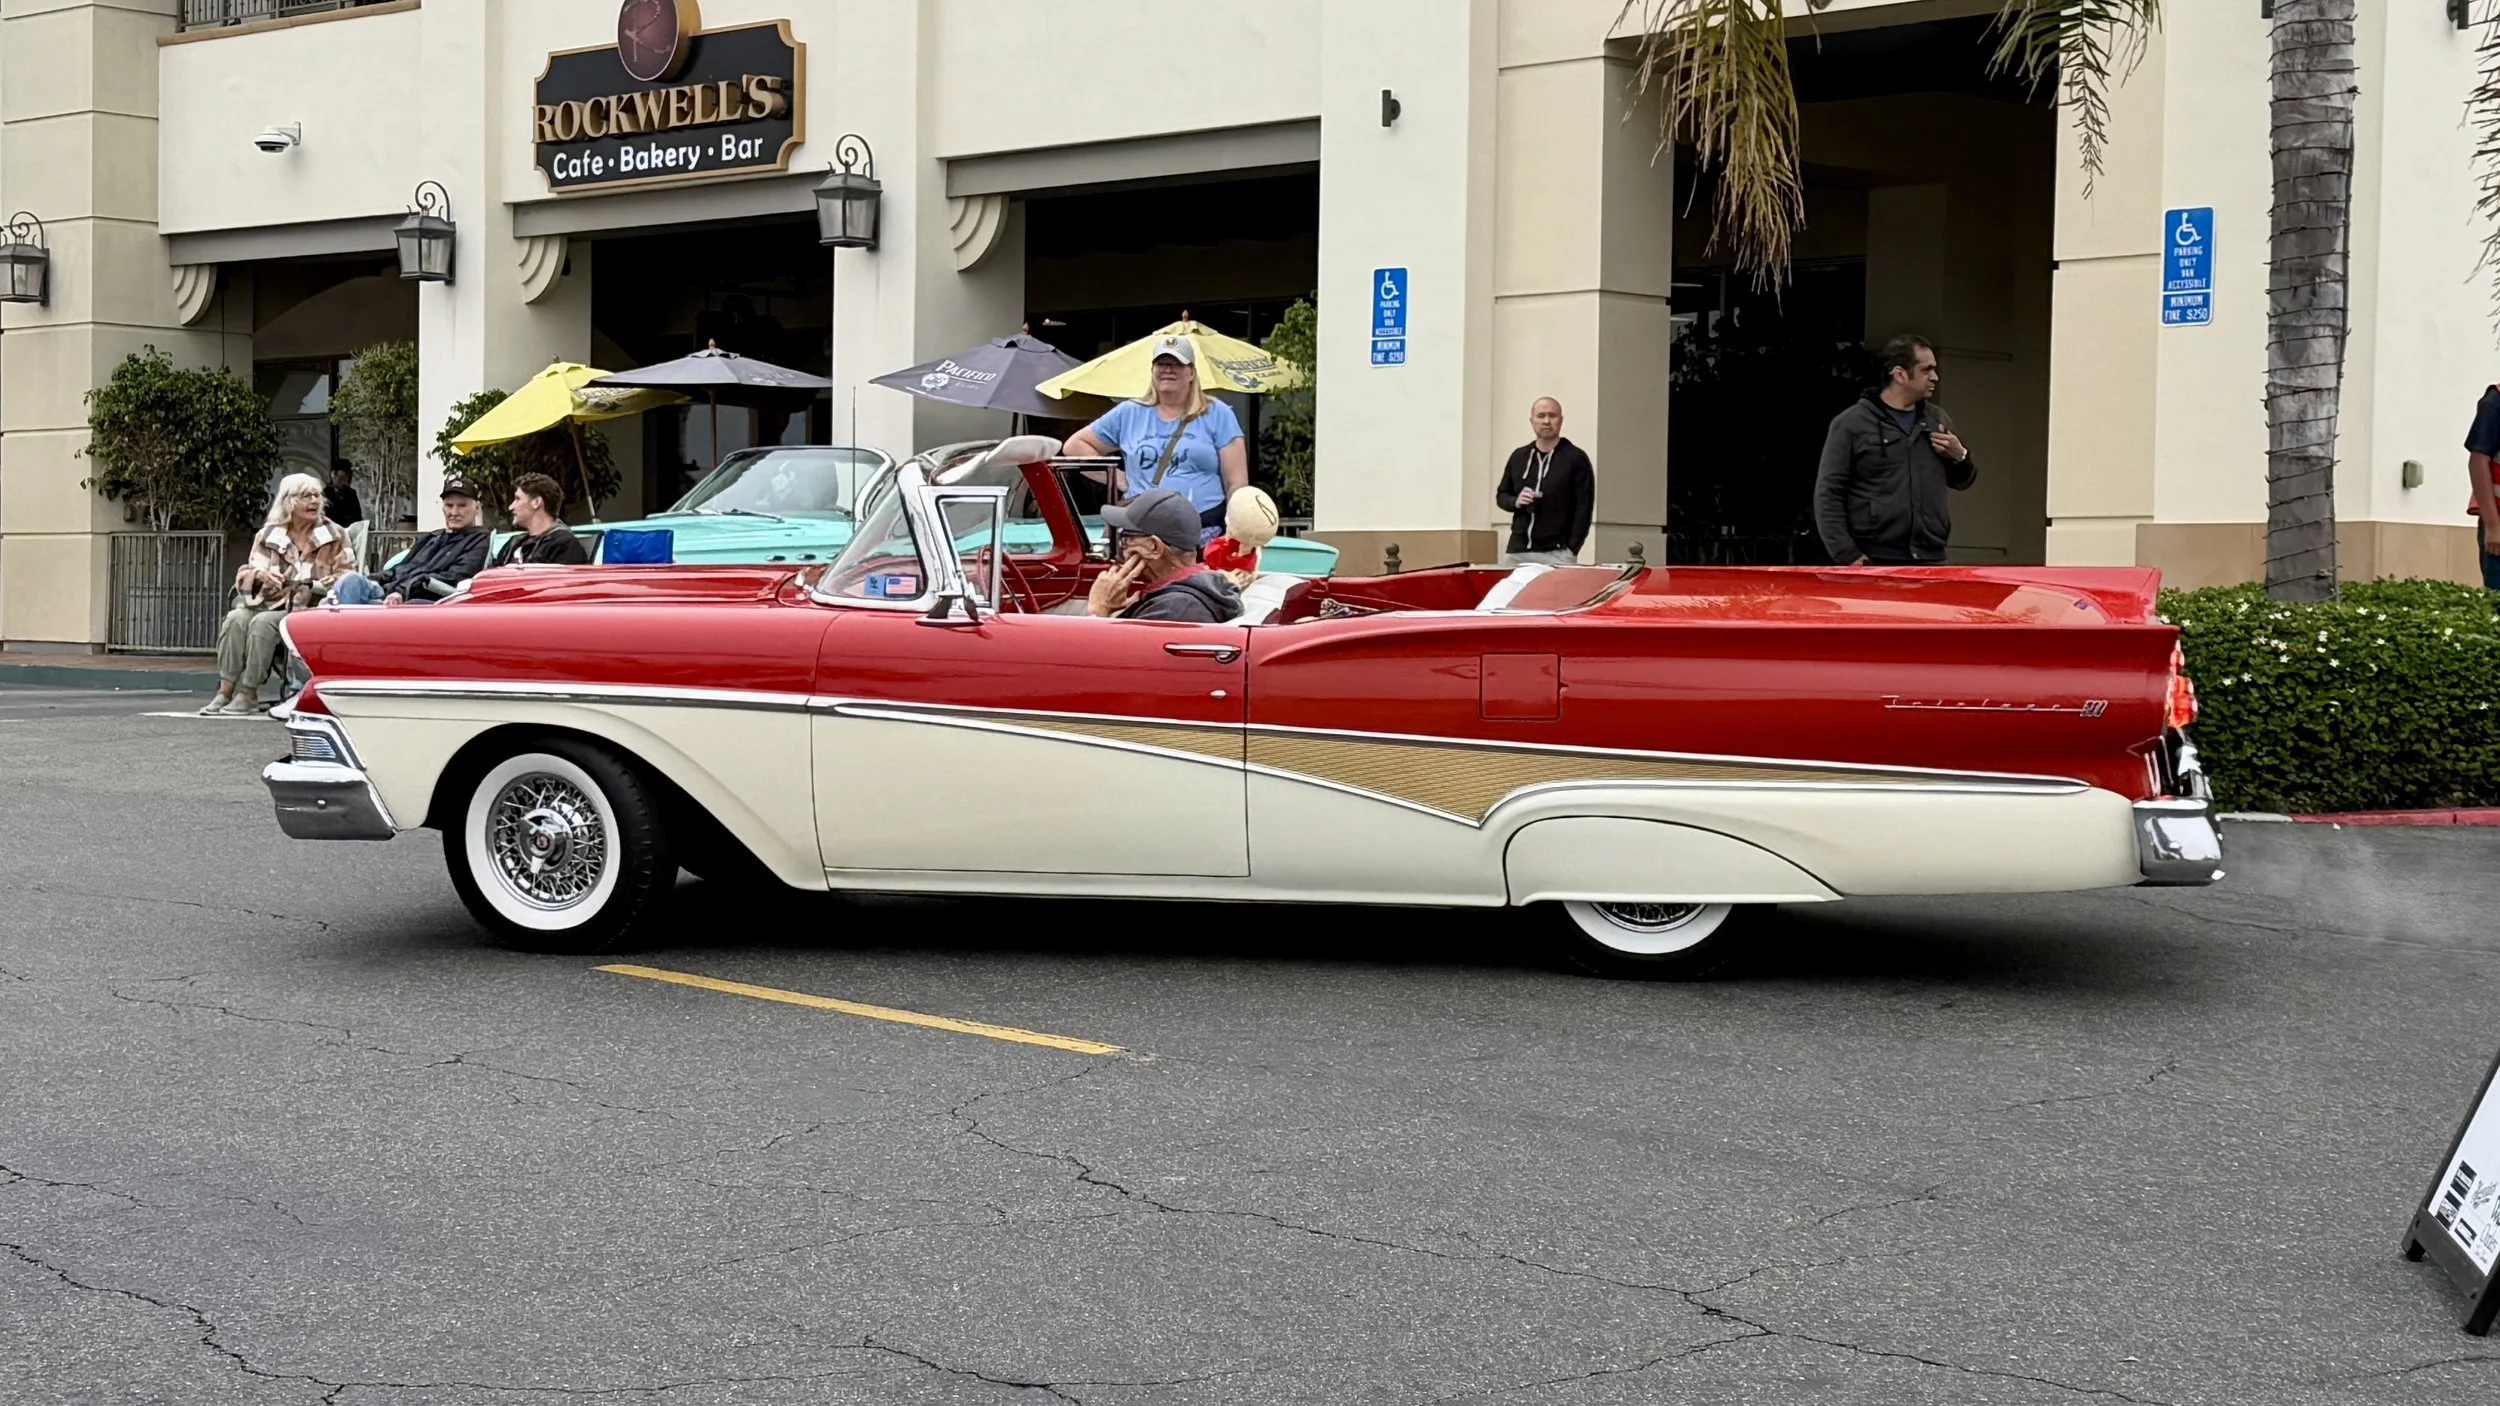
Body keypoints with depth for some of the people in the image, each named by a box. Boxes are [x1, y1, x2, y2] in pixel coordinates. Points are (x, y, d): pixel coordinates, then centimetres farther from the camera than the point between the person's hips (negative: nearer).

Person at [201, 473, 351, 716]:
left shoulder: (335, 537, 6)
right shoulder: (267, 535, 12)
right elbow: (244, 575, 9)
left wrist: (318, 585, -20)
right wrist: (260, 574, -15)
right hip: (271, 604, 3)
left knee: (263, 622, -31)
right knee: (236, 618, -27)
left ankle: (249, 694, -24)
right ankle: (225, 691, -26)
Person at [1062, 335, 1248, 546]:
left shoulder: (1218, 415, 8)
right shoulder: (1128, 413, 13)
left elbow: (1236, 483, 4)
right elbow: (1075, 445, 21)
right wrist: (1114, 477, 8)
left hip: (1204, 536, -2)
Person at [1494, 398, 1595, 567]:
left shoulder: (1576, 458, 1)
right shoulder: (1519, 456, 14)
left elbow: (1584, 507, -3)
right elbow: (1501, 496, 22)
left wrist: (1572, 548, -10)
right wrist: (1515, 502, -1)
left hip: (1556, 553, -4)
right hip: (1517, 551, 4)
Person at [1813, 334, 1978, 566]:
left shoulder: (1938, 419, 15)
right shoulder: (1851, 423, -2)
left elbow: (1961, 481, 27)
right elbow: (1828, 495, -4)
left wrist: (1960, 457, 4)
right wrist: (1847, 555, -12)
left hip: (1930, 561, 5)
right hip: (1875, 564, -5)